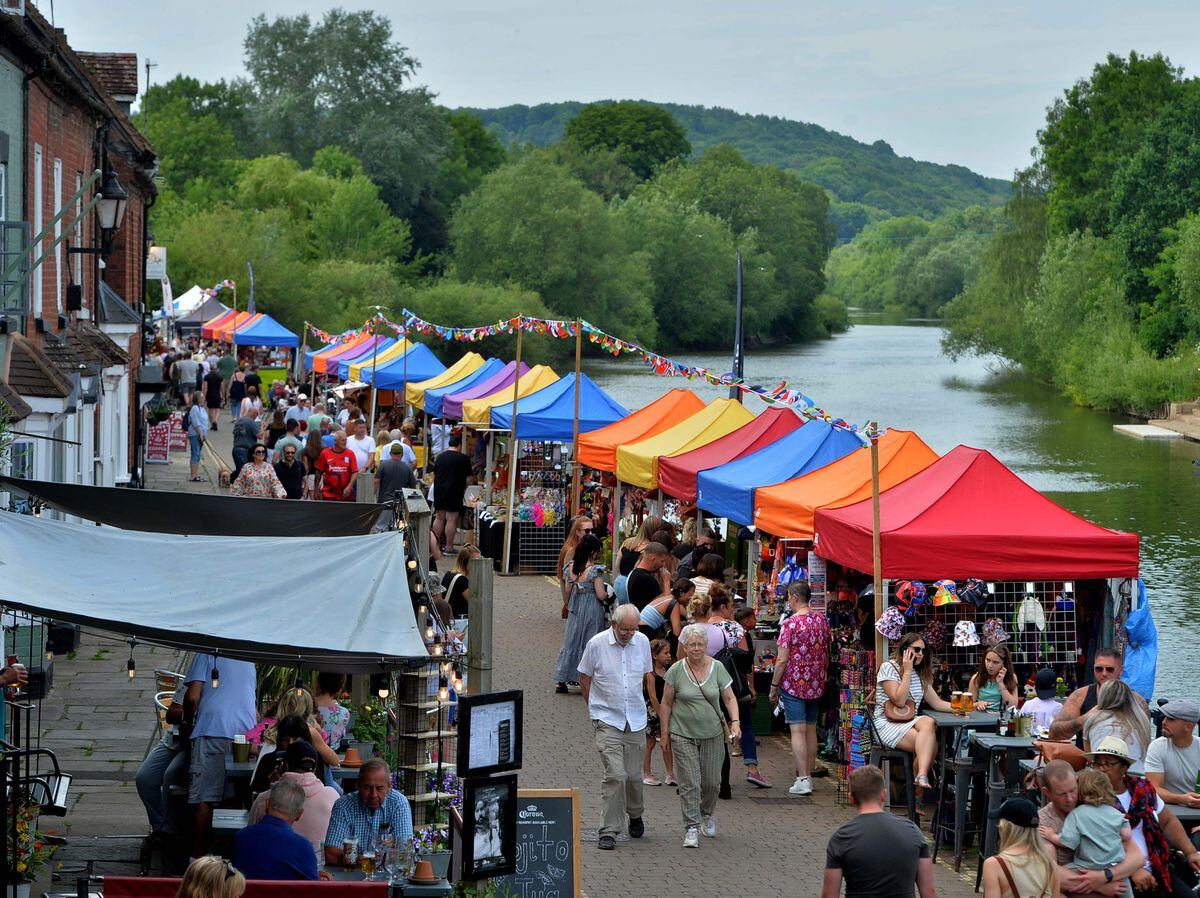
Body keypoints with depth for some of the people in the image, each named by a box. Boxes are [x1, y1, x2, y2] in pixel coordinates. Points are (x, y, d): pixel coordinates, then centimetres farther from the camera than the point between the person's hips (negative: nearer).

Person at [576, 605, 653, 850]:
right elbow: (584, 677, 4)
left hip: (636, 720, 3)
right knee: (615, 775, -13)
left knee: (634, 775, 8)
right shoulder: (597, 644, -9)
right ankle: (609, 831, -8)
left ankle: (635, 816, 36)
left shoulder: (642, 642, 1)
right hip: (607, 720, -3)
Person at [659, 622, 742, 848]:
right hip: (683, 735, -2)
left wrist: (735, 721, -10)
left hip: (712, 734, 2)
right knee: (689, 783, -8)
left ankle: (707, 814, 38)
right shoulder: (676, 671, -5)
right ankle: (692, 828, -4)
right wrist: (665, 732, 2)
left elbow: (729, 698, 4)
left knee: (712, 782, 10)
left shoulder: (717, 668, -1)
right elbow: (666, 704, 2)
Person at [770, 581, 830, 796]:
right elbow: (827, 654, 13)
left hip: (794, 684, -6)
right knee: (811, 729, 14)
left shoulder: (791, 624, -14)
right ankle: (808, 775, 19)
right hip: (816, 685, 6)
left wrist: (774, 687, -6)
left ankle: (803, 780, -10)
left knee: (798, 731, -6)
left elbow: (782, 660, -15)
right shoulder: (822, 620, 5)